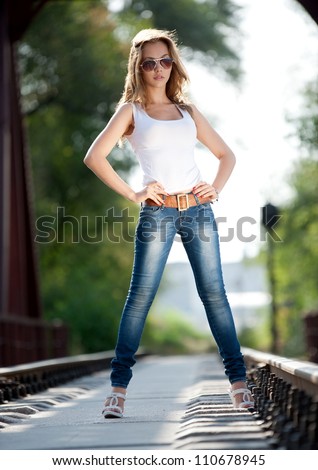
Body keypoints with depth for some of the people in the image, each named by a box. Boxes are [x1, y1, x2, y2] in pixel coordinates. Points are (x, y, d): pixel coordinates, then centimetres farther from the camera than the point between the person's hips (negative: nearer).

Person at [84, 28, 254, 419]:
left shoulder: (188, 112, 17)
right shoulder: (131, 111, 7)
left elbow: (226, 155, 23)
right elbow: (94, 157, -4)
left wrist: (216, 188, 6)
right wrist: (132, 194, -6)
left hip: (198, 210, 3)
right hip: (157, 213, -3)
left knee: (214, 293, 2)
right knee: (140, 297, -4)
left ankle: (238, 380, 5)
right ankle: (119, 386, -1)